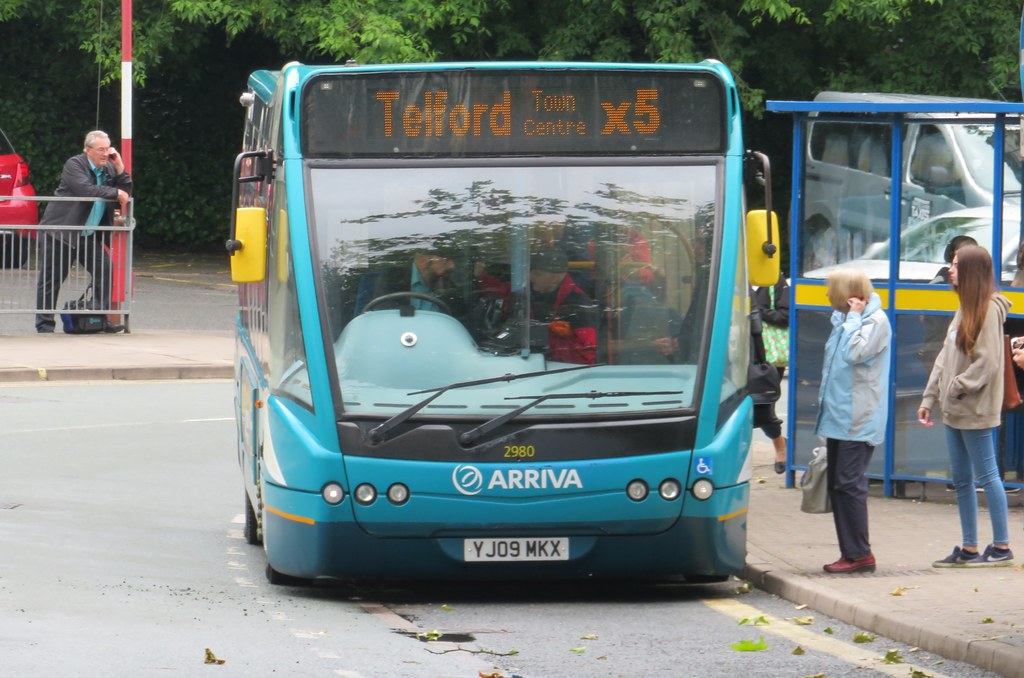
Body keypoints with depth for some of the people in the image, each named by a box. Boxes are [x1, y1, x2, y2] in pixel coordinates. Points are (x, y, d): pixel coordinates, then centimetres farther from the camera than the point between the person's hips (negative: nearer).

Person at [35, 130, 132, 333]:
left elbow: (126, 192, 5)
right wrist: (115, 193, -20)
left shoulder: (108, 168, 8)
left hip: (90, 235, 6)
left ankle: (101, 320, 4)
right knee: (52, 278, -2)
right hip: (61, 232, -6)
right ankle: (44, 324, 5)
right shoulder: (74, 165, -13)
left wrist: (119, 168, -6)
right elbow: (86, 190, -28)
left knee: (103, 270, -5)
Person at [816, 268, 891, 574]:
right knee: (836, 485, 9)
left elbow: (855, 353, -24)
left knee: (848, 484, -11)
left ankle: (860, 554, -8)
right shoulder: (842, 320, 17)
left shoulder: (876, 320, -10)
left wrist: (853, 318, -14)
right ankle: (849, 552, 13)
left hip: (858, 420, -9)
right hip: (838, 418, 9)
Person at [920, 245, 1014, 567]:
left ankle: (1001, 546, 4)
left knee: (986, 474, -2)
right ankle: (969, 549, 17)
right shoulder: (965, 308, 13)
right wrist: (930, 397, 13)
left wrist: (957, 389, -15)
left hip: (975, 410, -9)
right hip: (955, 409, 9)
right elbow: (946, 356, 16)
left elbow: (987, 362, -19)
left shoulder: (989, 309, -14)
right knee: (962, 478, 11)